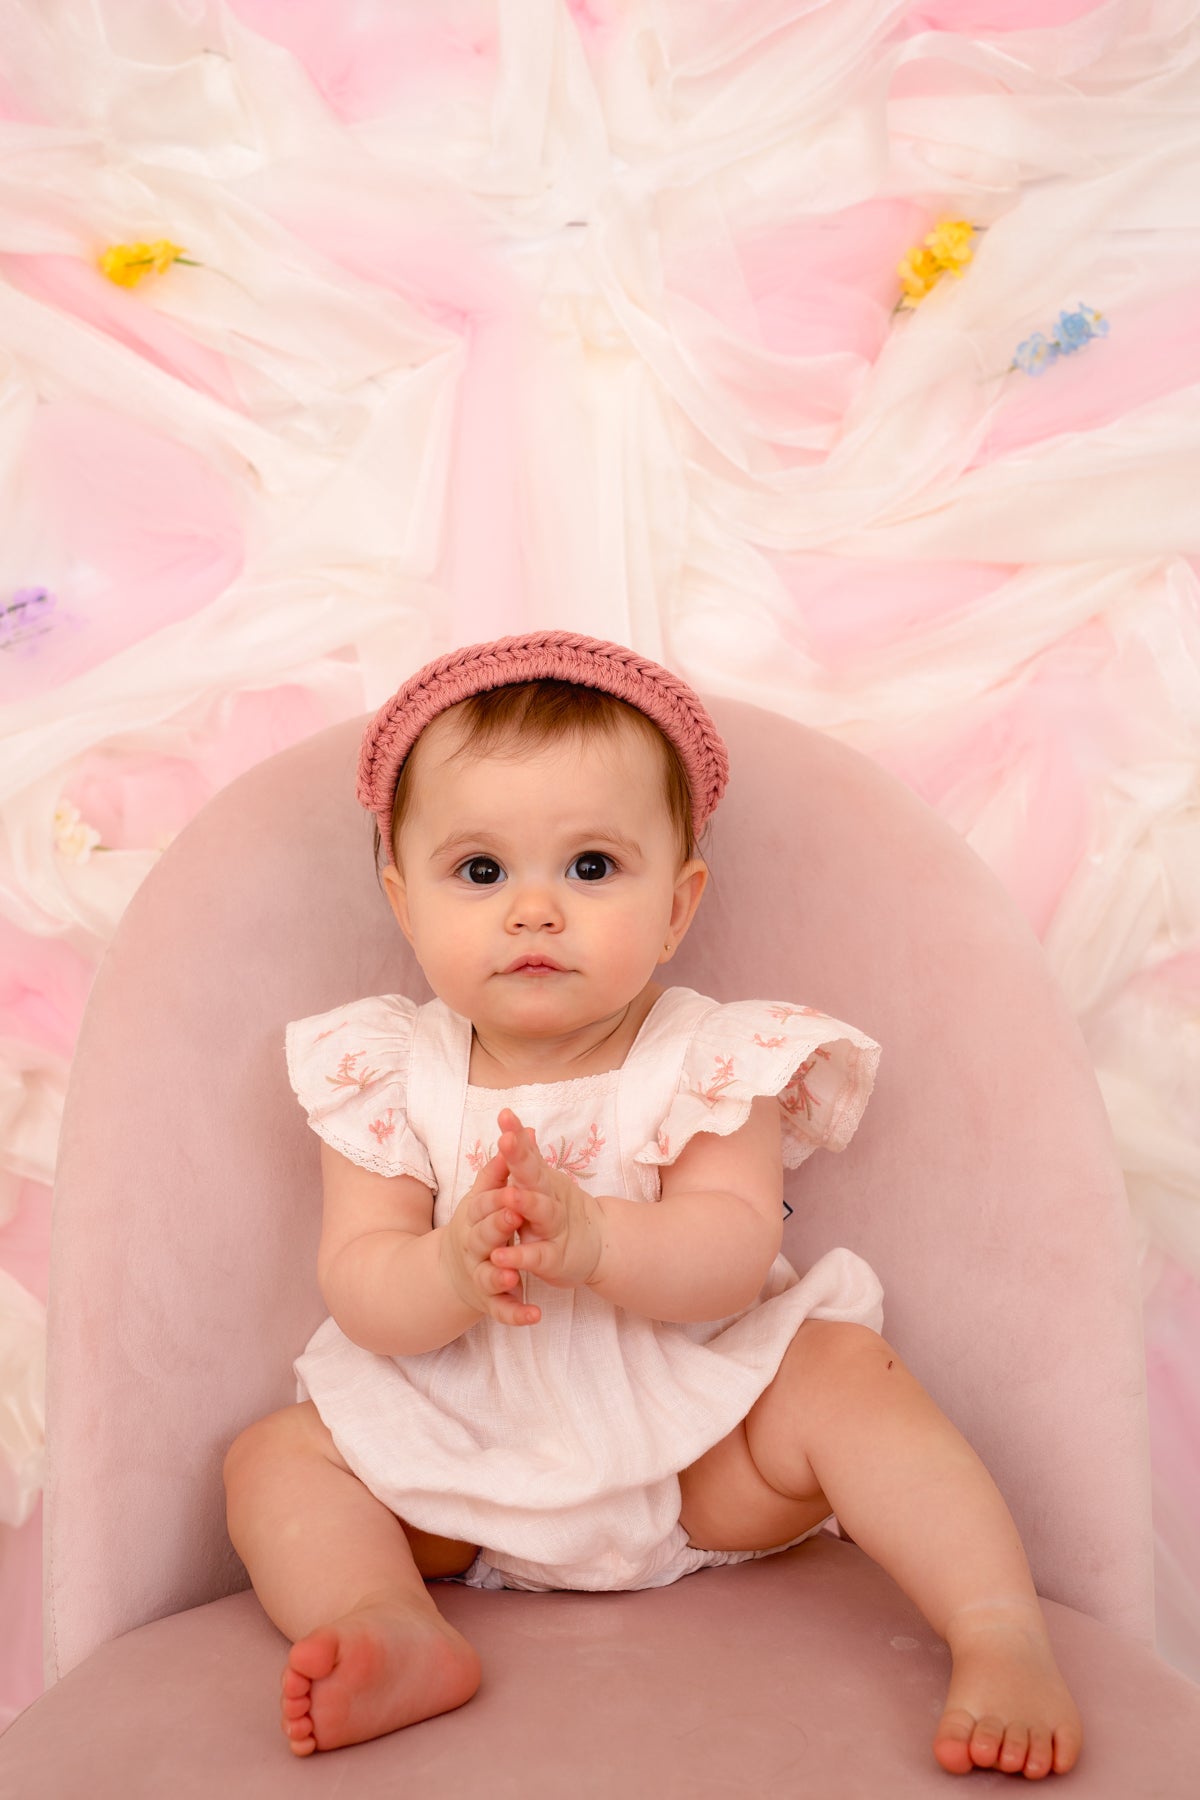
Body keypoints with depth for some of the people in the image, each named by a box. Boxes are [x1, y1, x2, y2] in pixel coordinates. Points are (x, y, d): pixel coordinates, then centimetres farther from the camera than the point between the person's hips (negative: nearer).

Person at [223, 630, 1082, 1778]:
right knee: (273, 1458, -11)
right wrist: (455, 1269, -37)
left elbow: (734, 1252, -22)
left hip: (698, 1444, -2)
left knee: (846, 1372, -23)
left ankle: (1003, 1635, -20)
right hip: (461, 1461, 2)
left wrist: (591, 1237, -43)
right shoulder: (388, 1075, -6)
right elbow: (357, 1289, -13)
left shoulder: (709, 1060, -10)